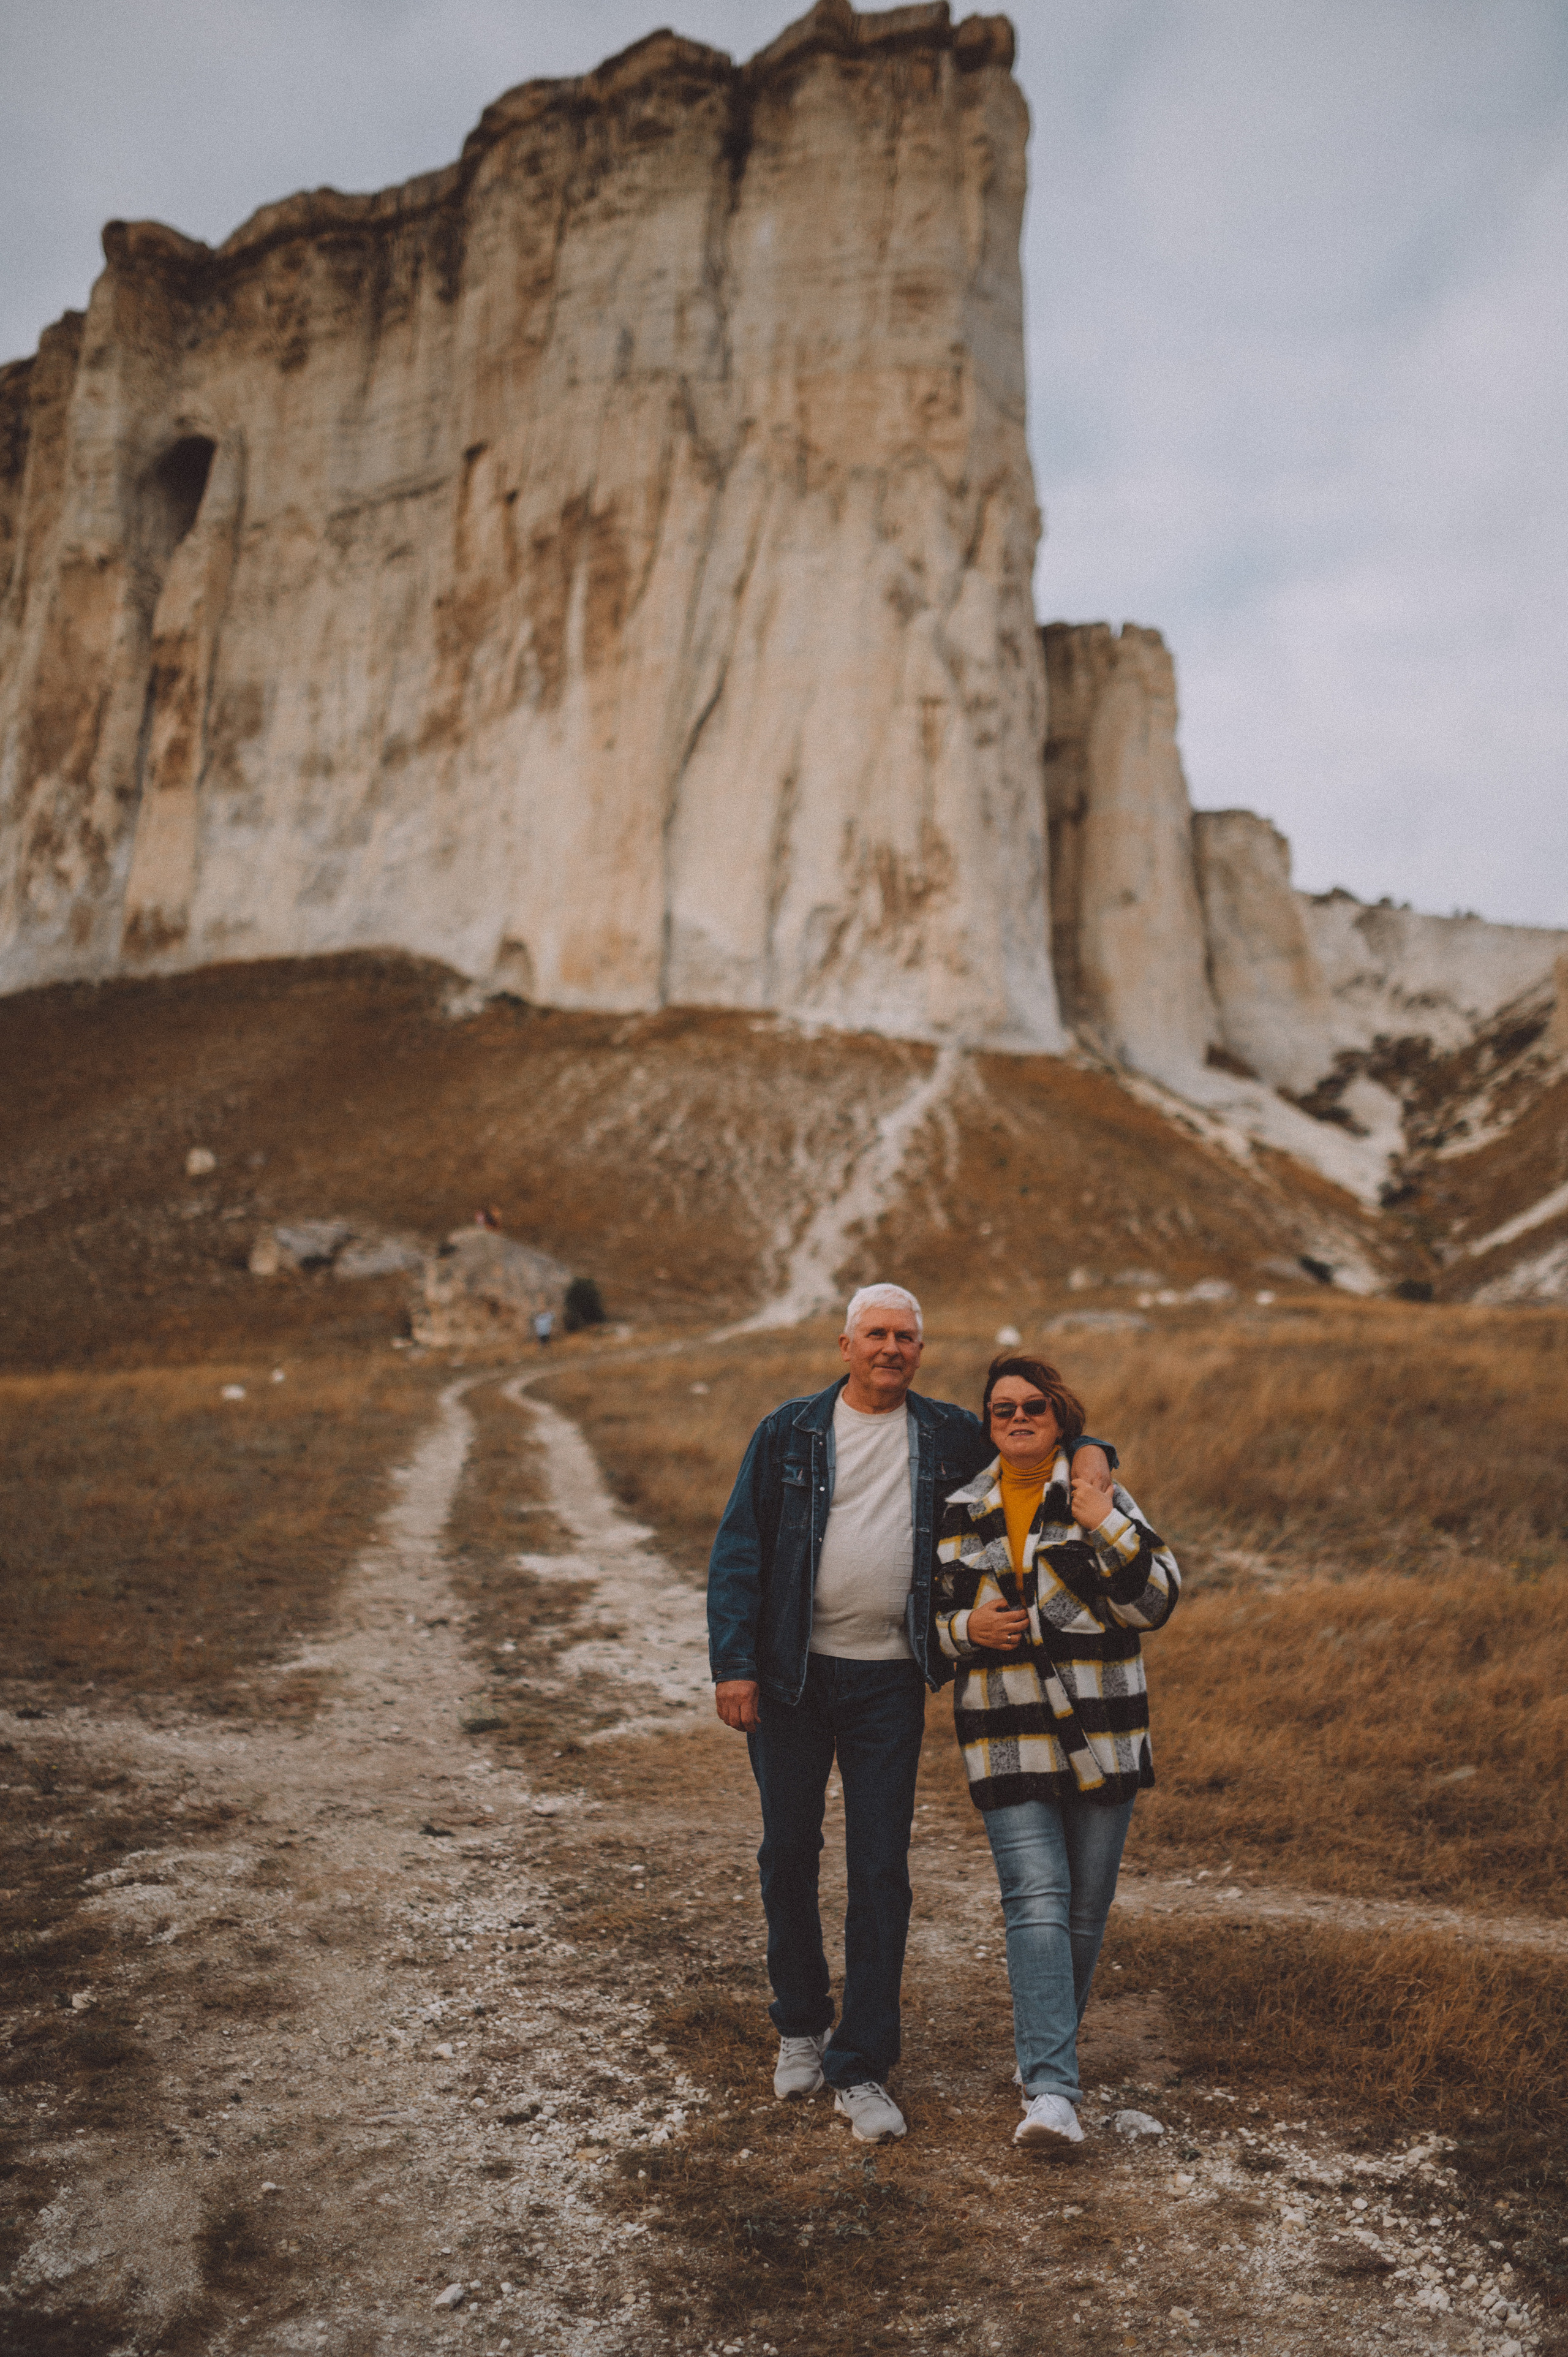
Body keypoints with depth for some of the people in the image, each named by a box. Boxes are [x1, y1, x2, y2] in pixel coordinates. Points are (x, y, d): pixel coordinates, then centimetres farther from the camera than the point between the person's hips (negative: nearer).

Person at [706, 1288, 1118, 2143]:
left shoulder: (948, 1435, 3)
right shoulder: (788, 1432, -1)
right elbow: (737, 1552, -3)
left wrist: (1087, 1450, -7)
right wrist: (732, 1665, -10)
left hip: (889, 1683, 0)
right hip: (792, 1676, 0)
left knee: (880, 1871, 1)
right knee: (789, 1854, 13)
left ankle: (859, 2069, 13)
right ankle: (800, 2025, 35)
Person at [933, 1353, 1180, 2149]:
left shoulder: (1104, 1501, 2)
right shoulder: (958, 1514, 7)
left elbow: (1155, 1601, -6)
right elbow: (931, 1616, 14)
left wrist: (1111, 1530, -19)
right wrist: (968, 1628, -7)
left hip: (1100, 1734, 0)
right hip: (1006, 1738, 0)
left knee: (1085, 1909, 10)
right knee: (1036, 1903, -11)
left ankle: (1040, 2048, 31)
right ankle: (1052, 2093, -12)